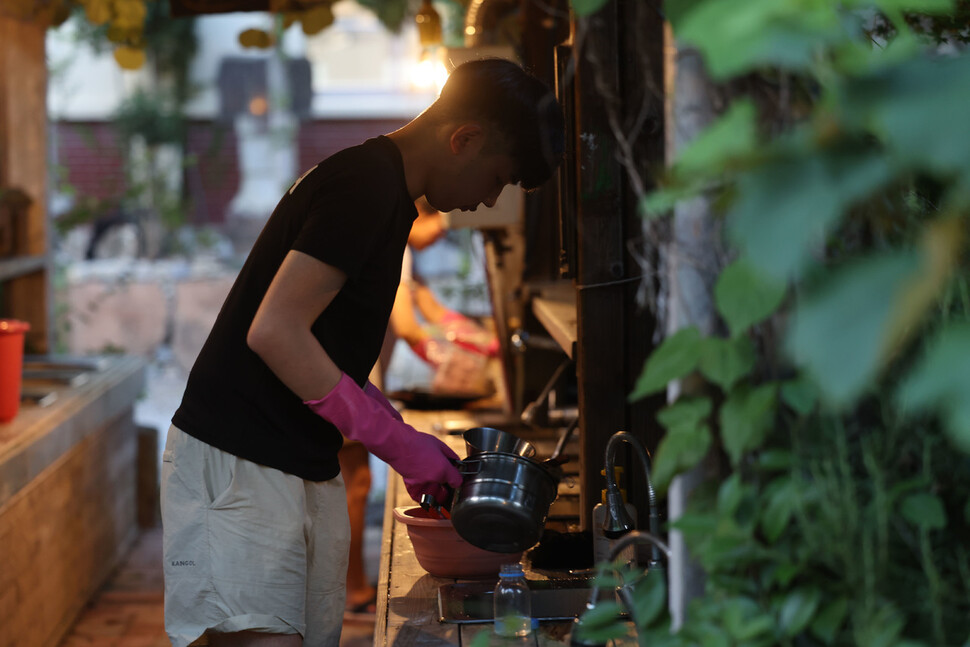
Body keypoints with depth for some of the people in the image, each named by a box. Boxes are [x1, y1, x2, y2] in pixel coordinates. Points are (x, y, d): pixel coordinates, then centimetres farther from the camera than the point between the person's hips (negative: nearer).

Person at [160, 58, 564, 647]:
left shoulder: (386, 190, 17)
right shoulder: (366, 184, -15)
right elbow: (274, 333, -22)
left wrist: (407, 440, 12)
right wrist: (399, 442, -16)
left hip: (307, 465, 10)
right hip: (238, 465, -10)